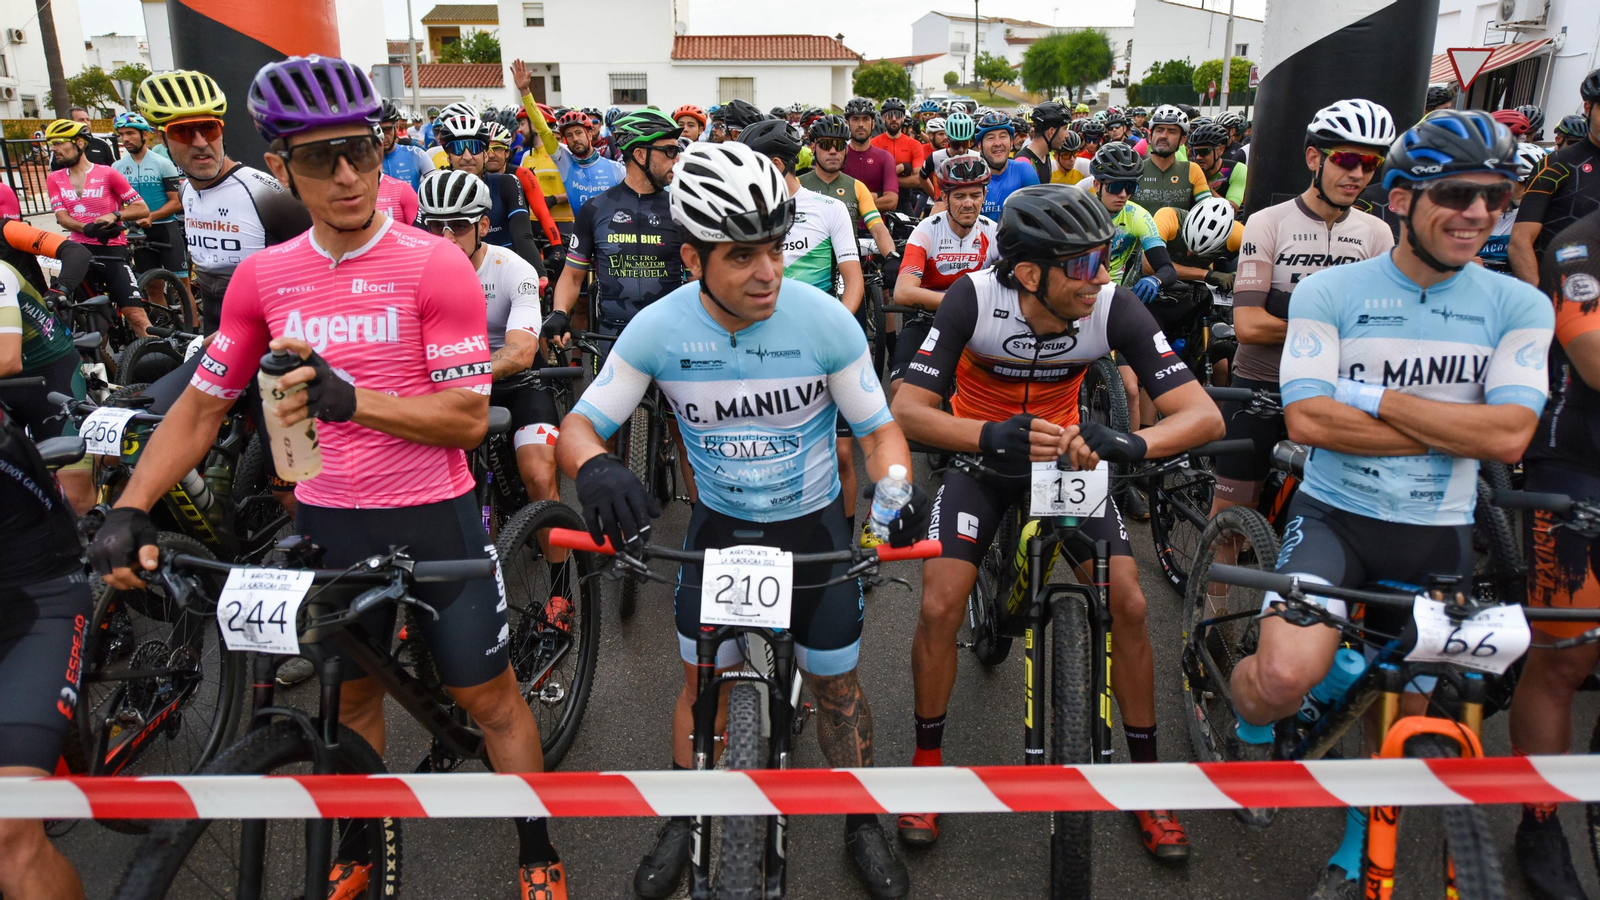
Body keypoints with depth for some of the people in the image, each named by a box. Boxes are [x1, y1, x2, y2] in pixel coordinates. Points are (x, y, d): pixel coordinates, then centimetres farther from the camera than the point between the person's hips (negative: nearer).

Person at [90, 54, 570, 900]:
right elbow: (202, 403, 7)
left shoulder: (435, 265, -14)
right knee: (352, 692, 22)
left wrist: (350, 399, -30)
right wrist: (130, 507, -4)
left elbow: (468, 417, -17)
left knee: (489, 696, 7)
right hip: (327, 522, 4)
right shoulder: (264, 276, 0)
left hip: (432, 520, -4)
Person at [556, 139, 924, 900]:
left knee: (836, 686, 11)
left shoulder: (824, 320, -21)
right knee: (702, 684, 13)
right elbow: (580, 424, -14)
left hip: (813, 525, -1)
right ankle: (684, 822, 38)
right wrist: (595, 467, -38)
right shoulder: (658, 329, -18)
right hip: (718, 525, 1)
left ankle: (863, 824, 36)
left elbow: (878, 427, -12)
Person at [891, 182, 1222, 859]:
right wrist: (992, 436, -47)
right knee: (940, 606, -16)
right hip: (982, 454, -1)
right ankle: (927, 759, 10)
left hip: (1067, 454, 2)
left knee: (1129, 605, -10)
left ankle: (1146, 778, 12)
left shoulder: (1114, 308, -24)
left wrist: (1127, 442, -48)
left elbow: (1204, 416, -27)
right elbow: (907, 409, -29)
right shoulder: (976, 297, -27)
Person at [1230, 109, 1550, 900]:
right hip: (1334, 516, -3)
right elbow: (1307, 420, -17)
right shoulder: (1328, 292, -7)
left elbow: (1509, 437, -14)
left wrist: (1375, 398, -16)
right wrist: (1449, 431, -14)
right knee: (1286, 677, -26)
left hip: (1437, 537, 3)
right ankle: (1249, 730, 12)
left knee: (1401, 713, 15)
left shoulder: (1518, 307, -1)